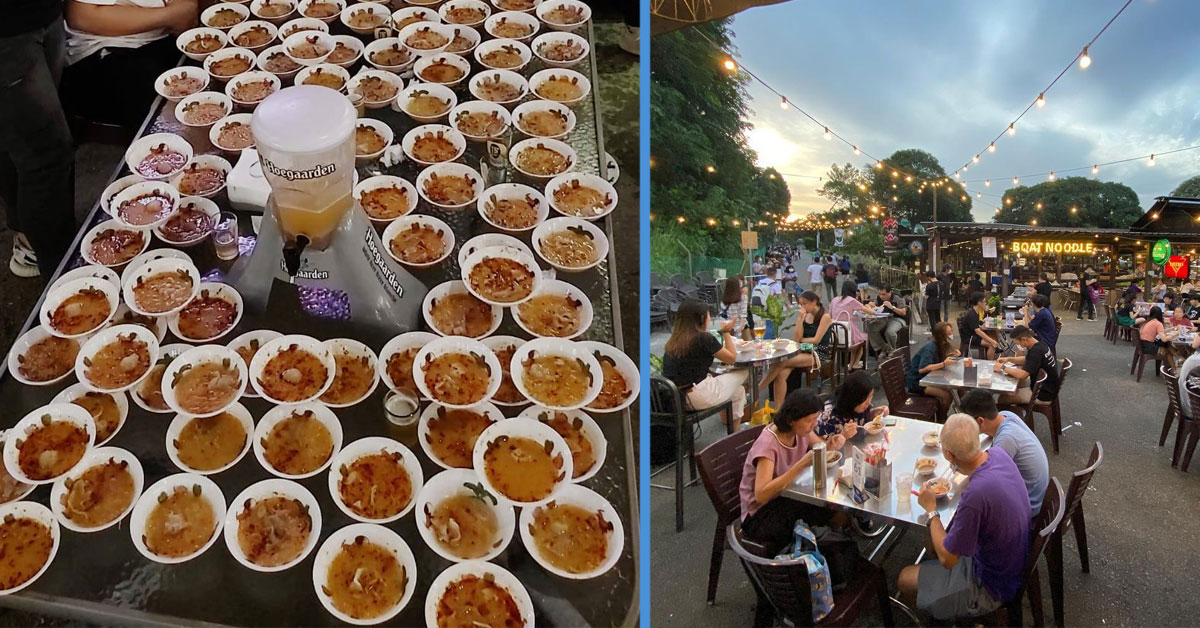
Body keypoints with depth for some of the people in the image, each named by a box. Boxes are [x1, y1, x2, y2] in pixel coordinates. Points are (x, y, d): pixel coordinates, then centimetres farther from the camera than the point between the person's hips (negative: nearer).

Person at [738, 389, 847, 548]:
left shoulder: (801, 431, -7)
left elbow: (821, 448, 11)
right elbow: (761, 495, -35)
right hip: (761, 515, -7)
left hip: (787, 499, 7)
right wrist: (801, 465, -40)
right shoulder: (768, 444, -27)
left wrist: (832, 444, -15)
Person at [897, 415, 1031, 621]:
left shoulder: (975, 495, -40)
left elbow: (947, 558, -24)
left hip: (993, 588, -8)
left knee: (905, 579, 6)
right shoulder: (999, 454, -15)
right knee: (932, 540, 22)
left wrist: (931, 509, -15)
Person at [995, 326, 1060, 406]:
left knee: (1003, 398, -10)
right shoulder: (1039, 344, 1)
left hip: (1044, 393, -10)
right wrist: (1008, 359, 5)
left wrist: (1003, 367, -19)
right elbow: (1026, 360, 19)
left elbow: (1022, 375, -33)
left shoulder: (1036, 351, -29)